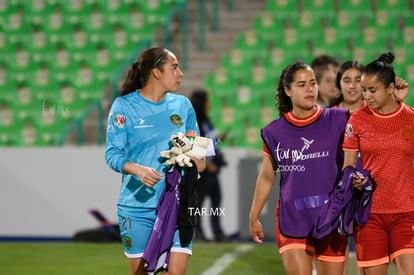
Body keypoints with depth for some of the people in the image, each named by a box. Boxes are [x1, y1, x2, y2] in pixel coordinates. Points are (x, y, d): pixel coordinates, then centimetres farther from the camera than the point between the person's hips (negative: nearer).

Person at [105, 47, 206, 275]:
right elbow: (112, 153, -6)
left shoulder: (182, 105, 10)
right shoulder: (124, 105, -1)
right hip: (137, 204, -2)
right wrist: (138, 170, -24)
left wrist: (198, 161, -5)